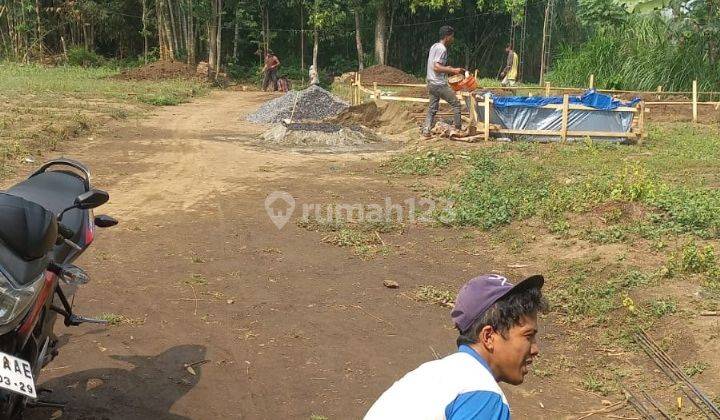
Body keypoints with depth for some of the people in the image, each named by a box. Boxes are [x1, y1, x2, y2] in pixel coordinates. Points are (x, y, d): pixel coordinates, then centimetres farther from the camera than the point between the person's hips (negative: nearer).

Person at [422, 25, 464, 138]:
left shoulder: (434, 46, 14)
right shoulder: (442, 49, -16)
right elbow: (436, 67, -24)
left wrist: (447, 68, 20)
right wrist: (453, 70, -21)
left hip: (431, 83, 10)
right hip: (440, 84, -10)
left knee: (432, 108, 12)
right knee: (456, 104, 2)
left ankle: (426, 130, 9)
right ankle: (458, 128, 8)